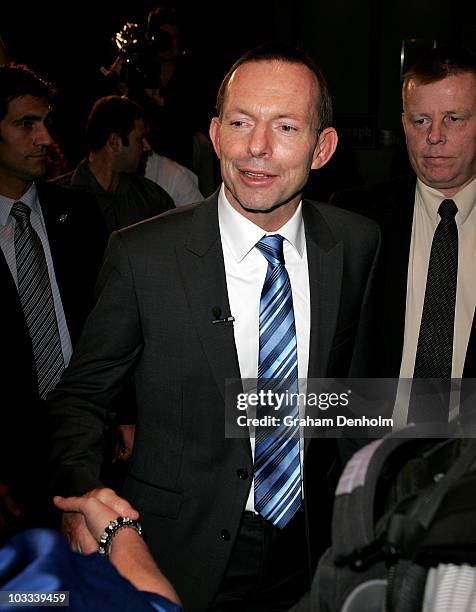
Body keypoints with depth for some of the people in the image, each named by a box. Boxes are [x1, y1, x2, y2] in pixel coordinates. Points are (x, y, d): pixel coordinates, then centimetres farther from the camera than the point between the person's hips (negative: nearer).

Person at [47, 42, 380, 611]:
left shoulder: (357, 243, -7)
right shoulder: (142, 255, -17)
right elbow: (81, 395, -7)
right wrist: (82, 493, -25)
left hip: (308, 547, 3)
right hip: (181, 556, -3)